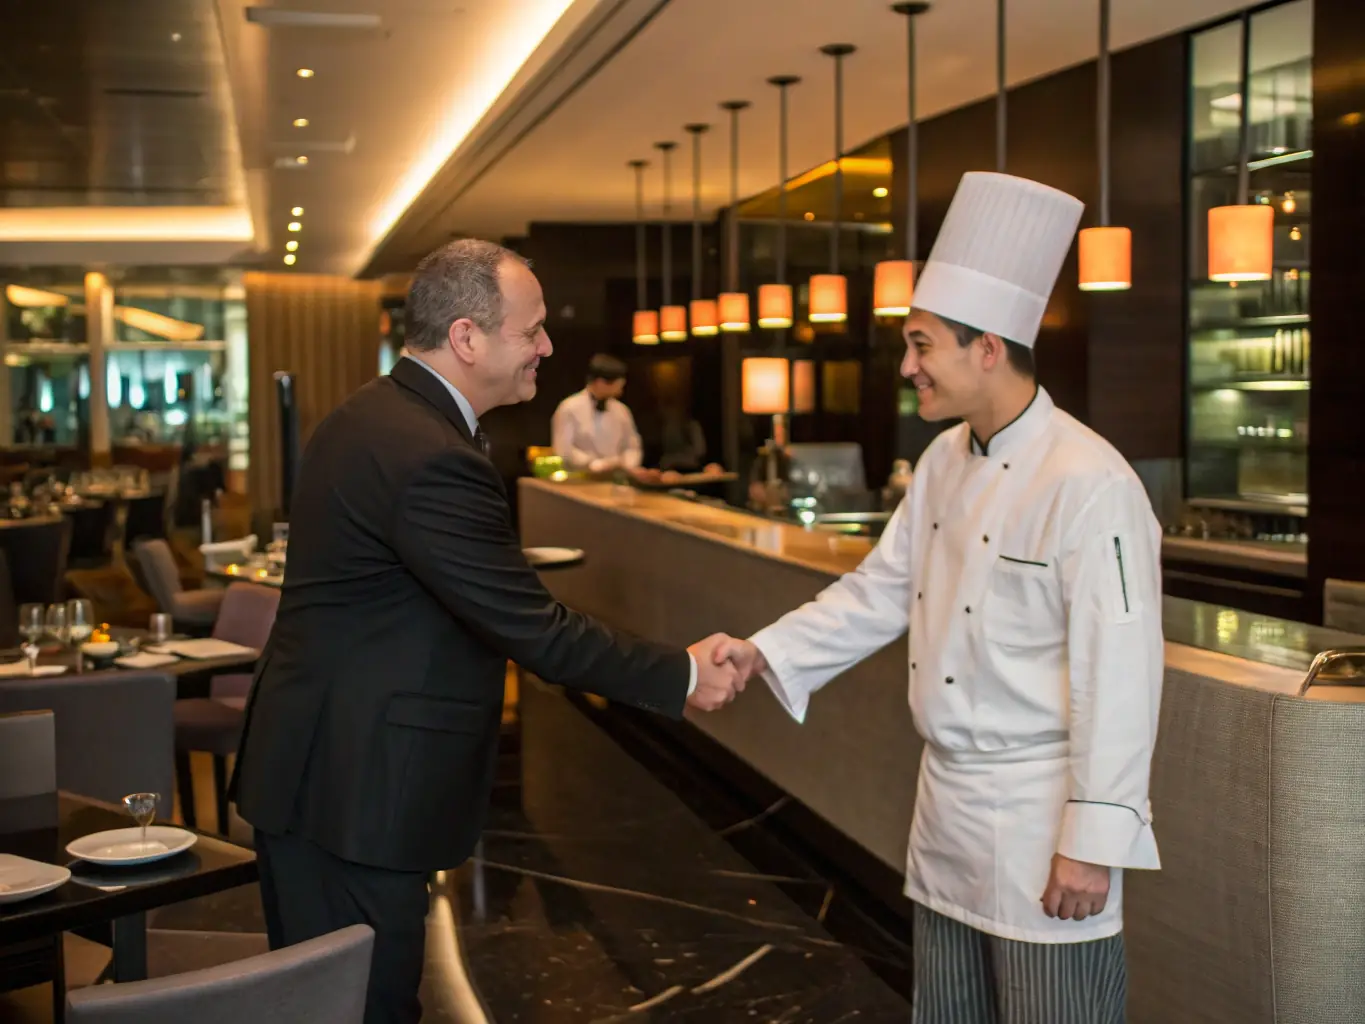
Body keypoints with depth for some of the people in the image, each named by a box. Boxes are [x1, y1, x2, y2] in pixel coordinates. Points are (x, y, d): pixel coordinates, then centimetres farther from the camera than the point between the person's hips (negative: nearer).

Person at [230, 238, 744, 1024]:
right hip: (357, 788, -10)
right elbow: (536, 628, -23)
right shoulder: (433, 458, -24)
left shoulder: (370, 414, 8)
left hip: (310, 767, 10)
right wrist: (683, 675, -12)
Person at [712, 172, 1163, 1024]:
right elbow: (883, 591, 13)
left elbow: (1120, 675, -21)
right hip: (949, 810, 8)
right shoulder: (946, 461, 6)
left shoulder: (1090, 484, -21)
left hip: (1041, 820, -8)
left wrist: (1092, 843, -19)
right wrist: (765, 652, 4)